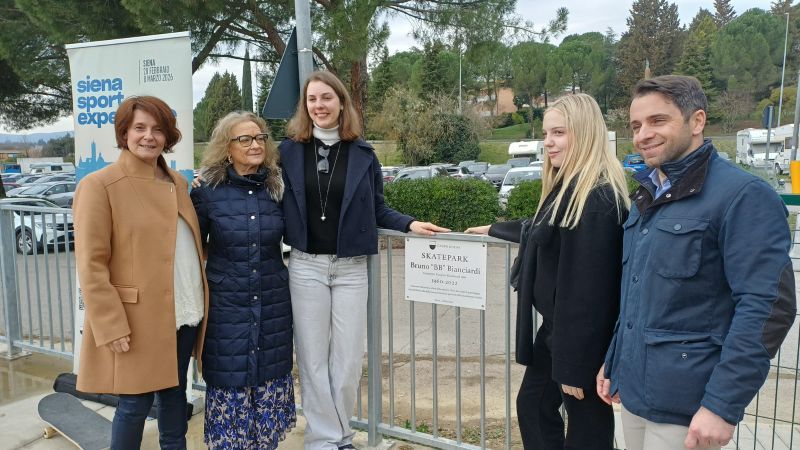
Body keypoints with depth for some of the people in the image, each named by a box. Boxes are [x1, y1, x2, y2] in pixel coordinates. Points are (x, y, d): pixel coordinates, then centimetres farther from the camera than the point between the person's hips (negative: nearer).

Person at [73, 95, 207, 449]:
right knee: (135, 403, 6)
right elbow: (91, 265, -13)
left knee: (175, 393, 19)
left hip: (186, 313, 6)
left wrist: (199, 298, 13)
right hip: (139, 318, -6)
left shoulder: (178, 182, 11)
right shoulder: (99, 185, -10)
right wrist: (111, 326, -17)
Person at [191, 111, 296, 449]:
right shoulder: (207, 193, -6)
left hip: (273, 306, 3)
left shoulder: (278, 189, 1)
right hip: (226, 307, -2)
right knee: (229, 386, 6)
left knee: (270, 383, 11)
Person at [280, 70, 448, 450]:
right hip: (305, 266, 0)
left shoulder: (362, 154, 3)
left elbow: (377, 209, 8)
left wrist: (409, 224, -5)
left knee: (347, 359, 7)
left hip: (351, 267, 1)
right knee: (313, 358, 6)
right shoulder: (289, 151, 2)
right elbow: (277, 202, 5)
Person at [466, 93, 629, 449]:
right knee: (532, 405, 21)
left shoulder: (598, 198, -23)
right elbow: (540, 233, 27)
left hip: (581, 337, -10)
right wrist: (494, 230, 39)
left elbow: (590, 288, -24)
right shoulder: (569, 186, 8)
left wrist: (575, 365, -20)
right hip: (556, 326, 10)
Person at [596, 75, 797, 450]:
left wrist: (723, 405, -20)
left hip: (686, 407, -7)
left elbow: (768, 307, -18)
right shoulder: (649, 196, 11)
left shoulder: (743, 196, -13)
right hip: (633, 391, 7)